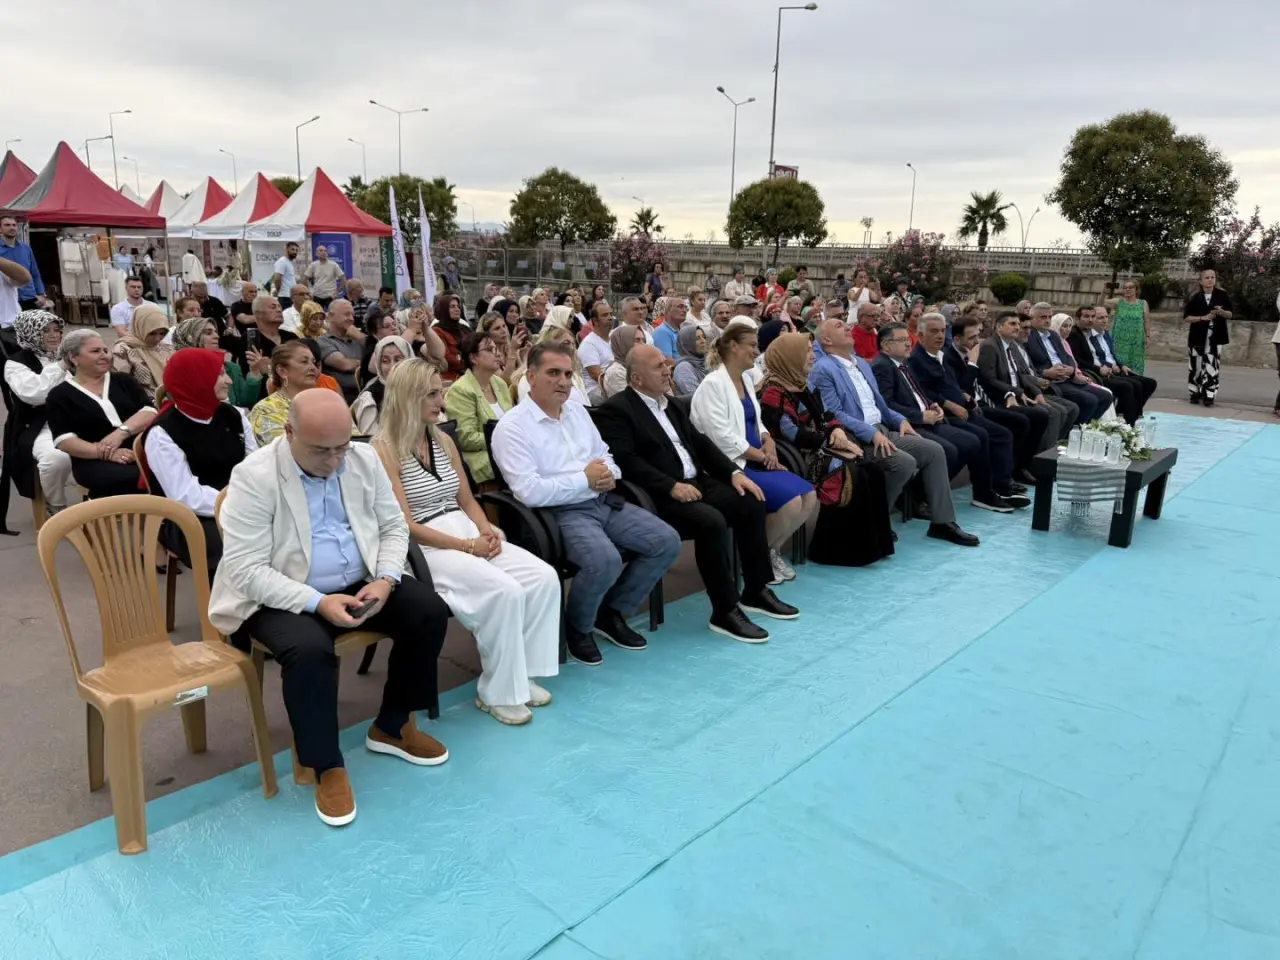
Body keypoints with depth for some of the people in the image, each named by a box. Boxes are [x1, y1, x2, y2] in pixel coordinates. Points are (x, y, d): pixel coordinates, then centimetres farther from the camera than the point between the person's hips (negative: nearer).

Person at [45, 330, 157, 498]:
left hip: (141, 450, 3)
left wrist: (121, 432, -13)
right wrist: (103, 452, -18)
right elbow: (64, 441, -2)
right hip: (96, 462, -3)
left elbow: (150, 412, 5)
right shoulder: (59, 395, 11)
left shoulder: (123, 381, 20)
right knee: (133, 477, -38)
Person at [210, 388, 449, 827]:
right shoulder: (253, 477, -17)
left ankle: (392, 725, 8)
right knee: (309, 649, -34)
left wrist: (385, 579, -14)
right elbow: (246, 569, -20)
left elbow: (394, 527, 5)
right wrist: (316, 602, -30)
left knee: (430, 611, -13)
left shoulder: (365, 459, -1)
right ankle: (327, 768, -11)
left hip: (360, 585, 5)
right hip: (284, 598, -5)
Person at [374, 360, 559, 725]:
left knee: (545, 577, -14)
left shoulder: (444, 441, 14)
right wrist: (467, 546, -16)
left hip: (470, 536, 7)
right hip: (425, 549, -7)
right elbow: (404, 525, -14)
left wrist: (487, 532, -4)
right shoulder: (384, 450, -8)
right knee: (505, 590, -29)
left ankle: (522, 672, -1)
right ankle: (496, 691, -10)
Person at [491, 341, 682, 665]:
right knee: (605, 561, -33)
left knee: (667, 542, -4)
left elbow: (605, 456, 21)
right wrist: (585, 480, -14)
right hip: (561, 513, -8)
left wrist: (608, 474, -4)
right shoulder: (512, 426, -10)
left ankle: (612, 612, 13)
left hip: (603, 502, 8)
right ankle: (577, 627, -1)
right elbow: (529, 491, -20)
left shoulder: (577, 411, 14)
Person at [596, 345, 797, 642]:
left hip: (696, 482, 9)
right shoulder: (616, 410, -8)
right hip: (660, 495, -9)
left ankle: (755, 591, 9)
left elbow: (699, 441, 18)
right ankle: (724, 612, -17)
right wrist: (672, 486, -25)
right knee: (712, 521, -31)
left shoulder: (668, 402, 18)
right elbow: (626, 461, -19)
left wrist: (734, 472, 4)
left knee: (752, 503, -5)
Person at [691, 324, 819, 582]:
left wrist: (768, 441, -2)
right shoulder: (712, 385, -13)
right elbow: (724, 438, -19)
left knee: (809, 497, -5)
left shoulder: (746, 379, 15)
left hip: (756, 461, 9)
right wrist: (761, 455, -13)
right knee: (791, 501, -22)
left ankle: (771, 550, 12)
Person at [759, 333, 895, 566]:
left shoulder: (800, 385, 18)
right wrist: (832, 441, -15)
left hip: (819, 448, 9)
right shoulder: (774, 392, -12)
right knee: (851, 476, -27)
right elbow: (793, 434, -21)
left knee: (872, 470, -10)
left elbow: (822, 416, 20)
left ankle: (875, 542, -8)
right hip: (801, 456, -9)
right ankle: (837, 548, -17)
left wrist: (837, 429, -3)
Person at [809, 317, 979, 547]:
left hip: (882, 429, 9)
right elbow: (833, 414, -17)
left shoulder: (862, 363, 21)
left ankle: (942, 522, 1)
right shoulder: (823, 370, -8)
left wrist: (900, 419, 7)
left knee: (934, 451, -4)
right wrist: (871, 433, -23)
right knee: (905, 463, -27)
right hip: (855, 438, -9)